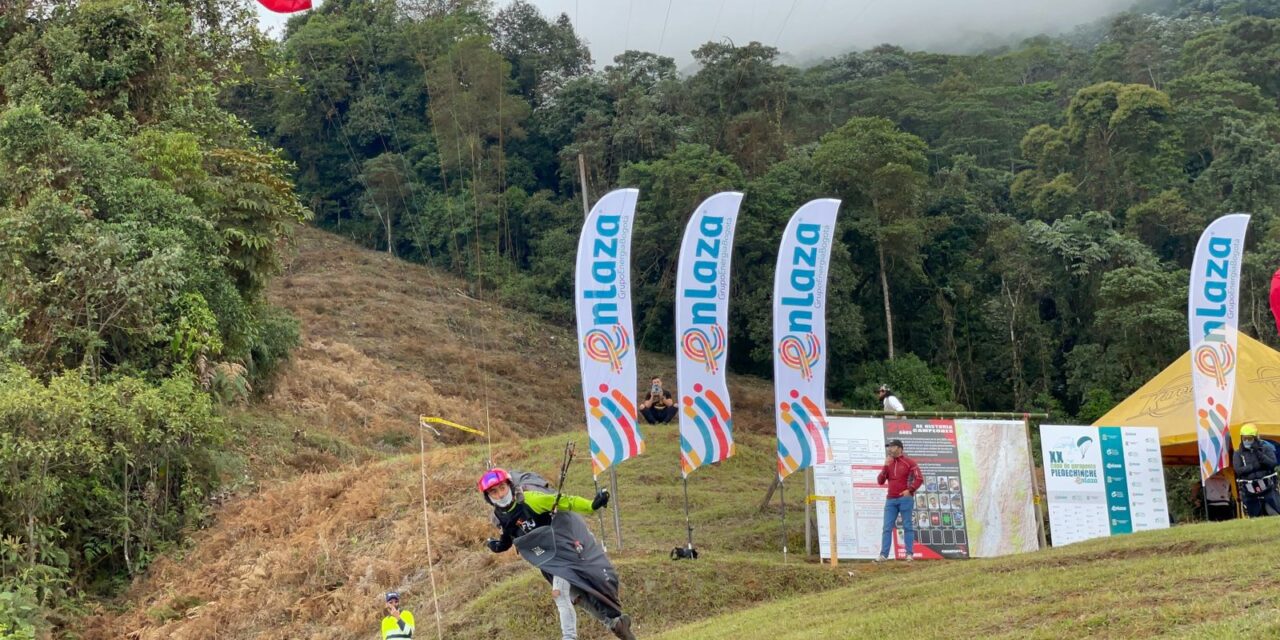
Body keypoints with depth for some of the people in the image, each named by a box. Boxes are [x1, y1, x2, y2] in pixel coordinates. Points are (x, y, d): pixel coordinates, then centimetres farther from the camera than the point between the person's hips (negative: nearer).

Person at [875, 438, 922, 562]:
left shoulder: (909, 462, 0)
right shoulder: (888, 464, 15)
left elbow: (919, 478, -5)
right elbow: (880, 481, 9)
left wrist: (910, 490, -12)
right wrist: (885, 466, -1)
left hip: (905, 499, -5)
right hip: (891, 500, 5)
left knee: (907, 526, -2)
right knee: (887, 528, -1)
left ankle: (909, 554, -2)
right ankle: (883, 554, -4)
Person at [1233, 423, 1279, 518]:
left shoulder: (1266, 449, 4)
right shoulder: (1238, 454, 4)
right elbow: (1238, 470, -10)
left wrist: (1258, 453, -19)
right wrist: (1255, 466, -18)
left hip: (1267, 489, -1)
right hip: (1250, 493, 1)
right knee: (1255, 519, 6)